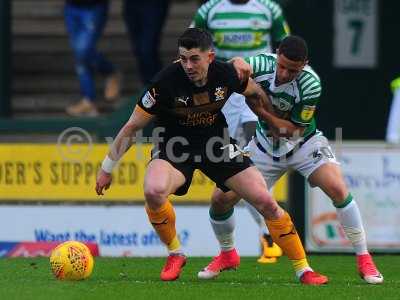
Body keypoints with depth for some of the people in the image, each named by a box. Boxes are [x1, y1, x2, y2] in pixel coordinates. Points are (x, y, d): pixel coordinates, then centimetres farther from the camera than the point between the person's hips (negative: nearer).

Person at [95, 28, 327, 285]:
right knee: (154, 191, -34)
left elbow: (256, 93, 8)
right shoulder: (167, 81, -24)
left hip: (217, 143, 2)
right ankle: (175, 255, -7)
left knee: (266, 202, -8)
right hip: (175, 146, -2)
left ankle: (303, 269, 8)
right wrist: (107, 168, -8)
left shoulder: (227, 74, -17)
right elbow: (133, 127, -13)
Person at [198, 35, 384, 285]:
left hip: (304, 143, -3)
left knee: (338, 189, -25)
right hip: (265, 147, 3)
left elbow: (294, 130, -23)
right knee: (221, 199, -5)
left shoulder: (310, 84, -28)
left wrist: (261, 110, -32)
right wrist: (238, 66, -55)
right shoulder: (262, 64, -22)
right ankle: (226, 255, 25)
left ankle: (364, 260, -12)